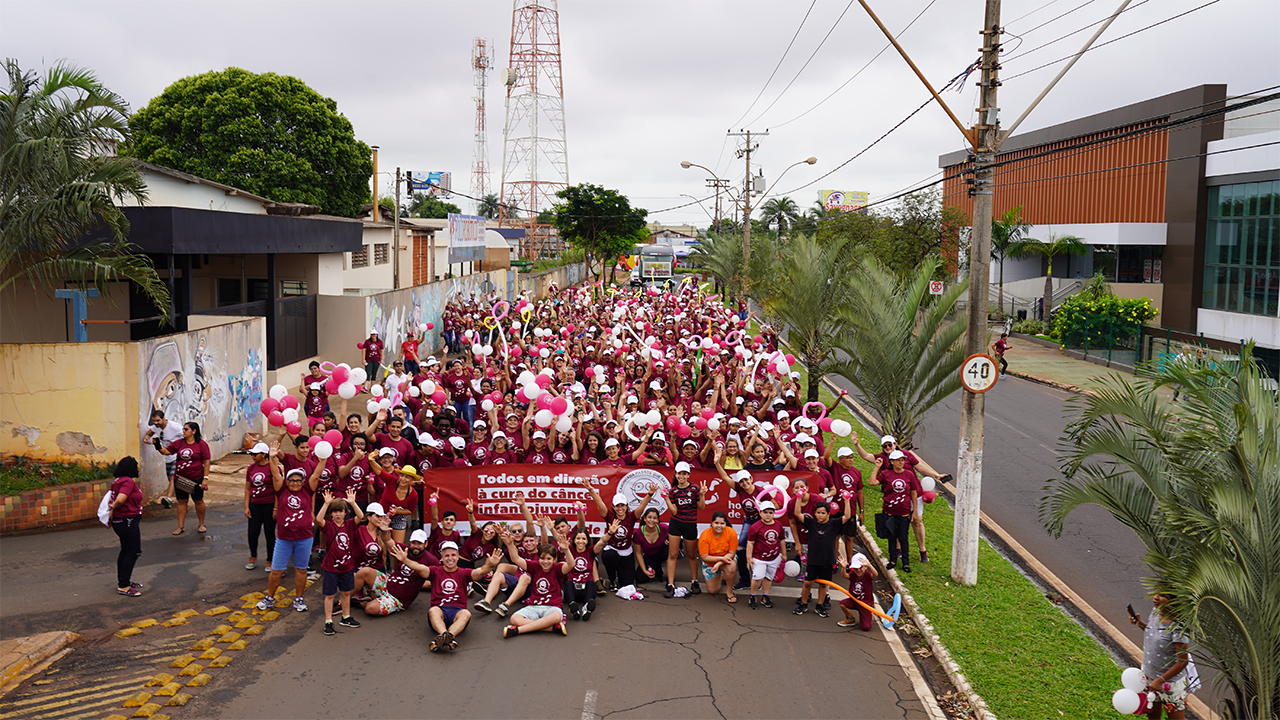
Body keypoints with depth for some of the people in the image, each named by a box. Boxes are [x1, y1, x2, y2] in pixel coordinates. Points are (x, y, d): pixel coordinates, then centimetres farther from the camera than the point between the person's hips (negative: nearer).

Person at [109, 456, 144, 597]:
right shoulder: (128, 482, -20)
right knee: (133, 552, -4)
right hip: (128, 521, -10)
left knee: (125, 551, 19)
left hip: (119, 521, 10)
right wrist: (114, 506, -11)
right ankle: (123, 586, -2)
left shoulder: (119, 481, 11)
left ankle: (123, 582, 29)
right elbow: (120, 500, -29)